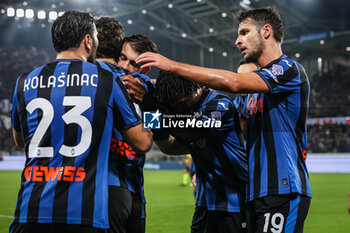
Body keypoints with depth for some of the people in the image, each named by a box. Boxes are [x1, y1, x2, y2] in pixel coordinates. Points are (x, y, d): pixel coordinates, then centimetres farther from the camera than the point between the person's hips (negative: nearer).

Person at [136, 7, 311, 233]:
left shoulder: (289, 70, -7)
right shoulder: (261, 84, 23)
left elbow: (233, 83, -21)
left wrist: (173, 66, -18)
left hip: (283, 191, -9)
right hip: (259, 192, 9)